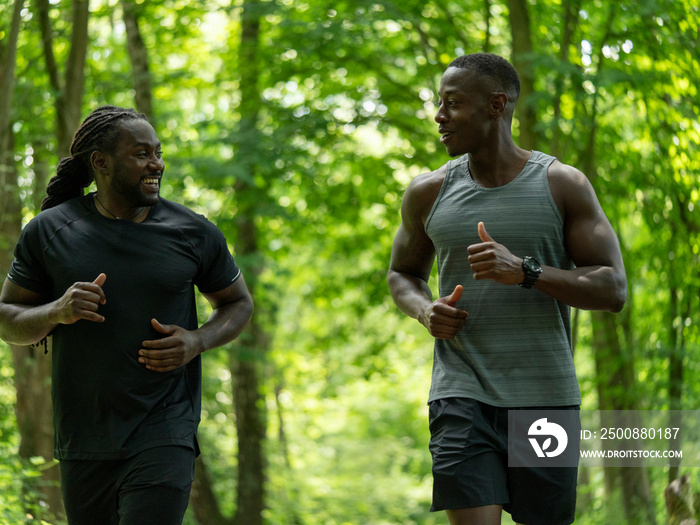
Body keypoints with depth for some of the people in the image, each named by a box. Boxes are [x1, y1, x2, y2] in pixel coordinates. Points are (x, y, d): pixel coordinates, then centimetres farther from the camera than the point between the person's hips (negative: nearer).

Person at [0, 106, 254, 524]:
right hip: (83, 441, 2)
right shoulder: (48, 231, 1)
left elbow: (238, 304, 13)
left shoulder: (194, 233, 0)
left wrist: (197, 342, -8)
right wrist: (56, 312, -16)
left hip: (164, 439, -2)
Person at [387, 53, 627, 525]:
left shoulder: (563, 185, 0)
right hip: (462, 396, 0)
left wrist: (525, 271, -20)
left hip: (545, 397, 0)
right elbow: (403, 273, 23)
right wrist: (425, 310, -1)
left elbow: (614, 289, -5)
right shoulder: (429, 193, 7)